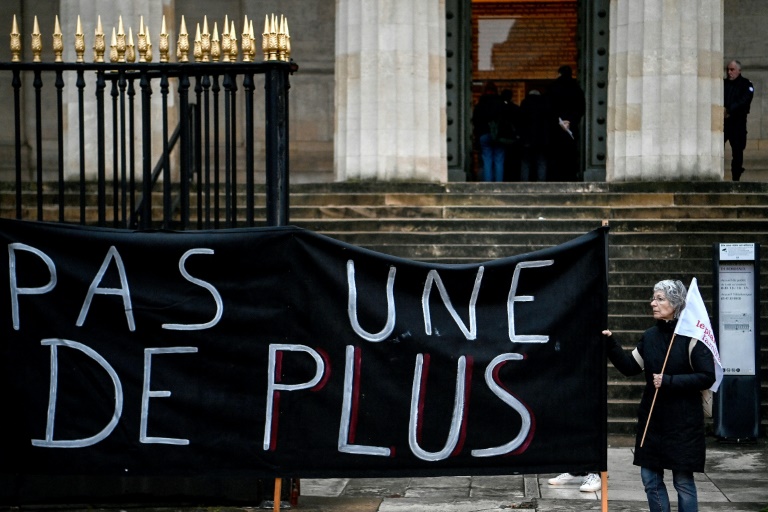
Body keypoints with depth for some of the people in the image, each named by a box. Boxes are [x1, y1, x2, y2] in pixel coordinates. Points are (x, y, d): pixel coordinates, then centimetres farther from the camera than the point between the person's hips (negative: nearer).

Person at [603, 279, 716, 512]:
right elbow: (630, 366, 9)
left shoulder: (692, 336, -11)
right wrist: (611, 344, -3)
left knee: (683, 481, 3)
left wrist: (669, 381, -19)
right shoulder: (649, 336, 6)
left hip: (683, 422, -6)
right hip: (652, 419, 6)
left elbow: (707, 377, -14)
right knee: (650, 479, 9)